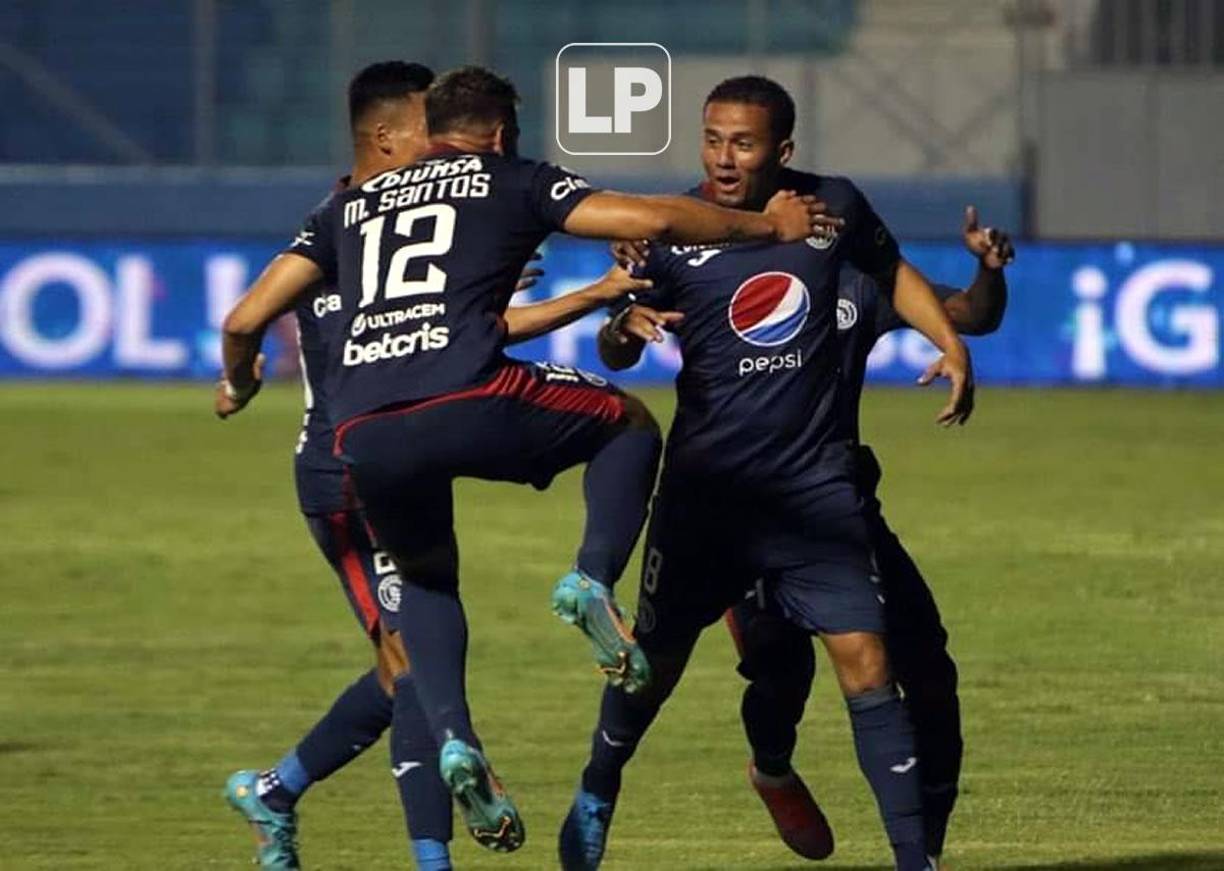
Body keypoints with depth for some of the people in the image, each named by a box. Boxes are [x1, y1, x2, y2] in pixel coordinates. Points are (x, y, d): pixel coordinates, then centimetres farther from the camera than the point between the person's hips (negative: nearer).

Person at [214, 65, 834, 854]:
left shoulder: (350, 206, 28)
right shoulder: (513, 182, 18)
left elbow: (247, 320, 22)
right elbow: (652, 220, 10)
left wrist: (239, 383, 44)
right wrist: (768, 225, 24)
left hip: (364, 439, 4)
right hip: (466, 401, -4)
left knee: (427, 581, 30)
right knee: (630, 425, 22)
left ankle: (455, 741, 6)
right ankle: (593, 579, -2)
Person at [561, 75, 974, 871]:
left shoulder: (833, 207, -3)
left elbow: (892, 272, 18)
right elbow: (616, 354, -2)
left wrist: (951, 345, 5)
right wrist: (624, 323, -25)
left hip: (816, 479, 1)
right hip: (707, 485, -1)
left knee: (865, 661, -8)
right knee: (657, 658, 11)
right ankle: (597, 797, 39)